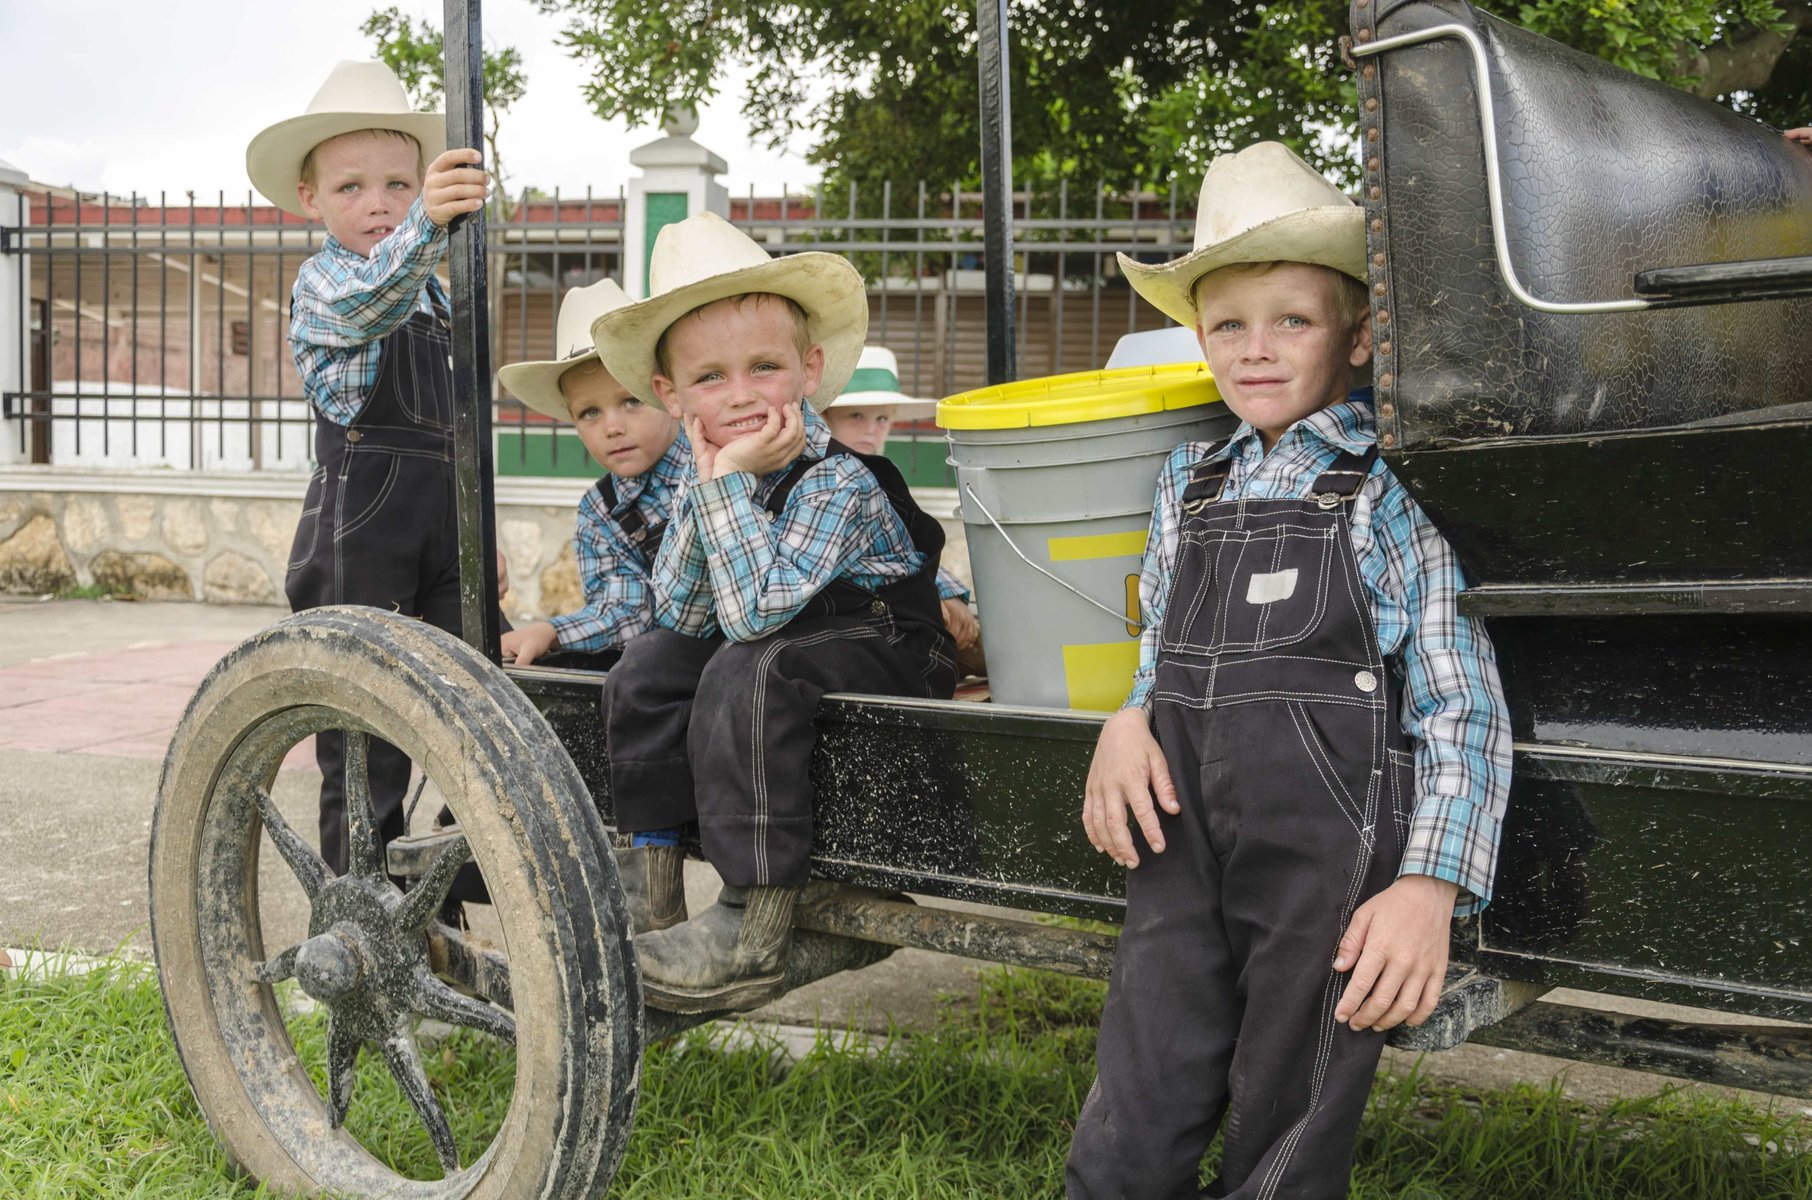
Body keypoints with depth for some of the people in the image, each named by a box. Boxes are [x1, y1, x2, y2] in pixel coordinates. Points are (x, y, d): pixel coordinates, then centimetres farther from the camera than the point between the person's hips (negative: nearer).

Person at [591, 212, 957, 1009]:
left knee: (745, 673, -31)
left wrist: (726, 485, -32)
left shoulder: (838, 482, -25)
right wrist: (703, 485, -14)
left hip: (883, 650, -8)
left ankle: (754, 930, -25)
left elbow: (755, 613, -34)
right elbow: (680, 617, -5)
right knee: (650, 665, -4)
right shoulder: (708, 474, -2)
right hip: (782, 641, 8)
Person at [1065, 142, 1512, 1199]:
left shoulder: (1396, 490, -2)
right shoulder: (1190, 485, 15)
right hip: (1184, 835, 5)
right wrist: (1129, 719, 1)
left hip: (1332, 849, -4)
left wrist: (1431, 884, -14)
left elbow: (1462, 709, -5)